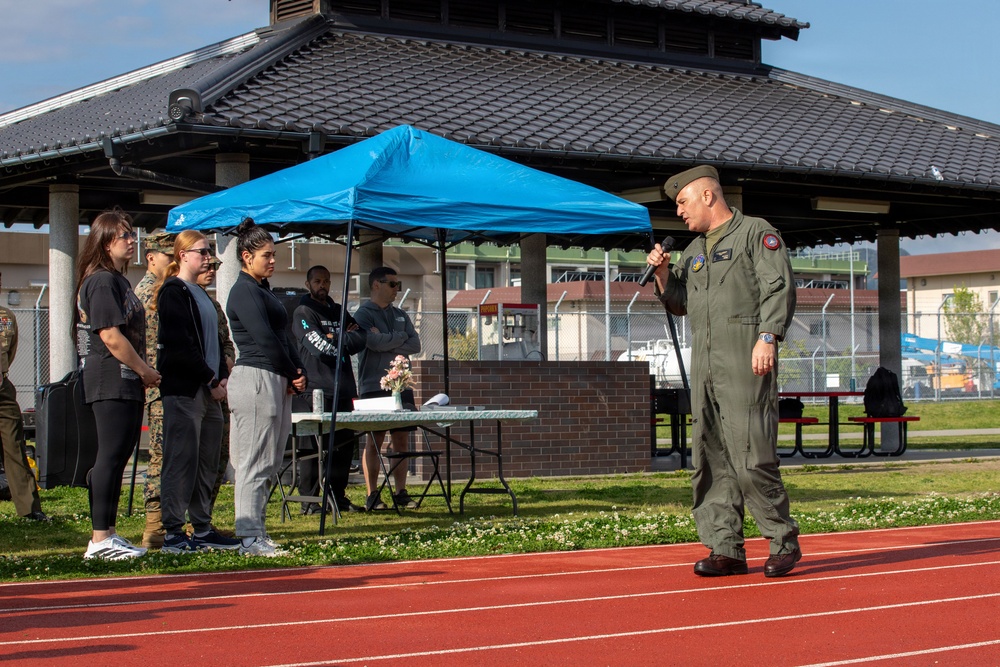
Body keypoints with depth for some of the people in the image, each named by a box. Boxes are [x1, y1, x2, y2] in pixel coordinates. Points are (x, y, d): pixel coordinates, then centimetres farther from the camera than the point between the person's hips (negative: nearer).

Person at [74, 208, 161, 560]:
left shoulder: (117, 280, 20)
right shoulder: (102, 281, -12)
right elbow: (110, 336, -18)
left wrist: (143, 372, 10)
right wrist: (145, 370, -10)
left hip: (125, 382, 10)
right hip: (112, 381, -10)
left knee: (116, 457, 11)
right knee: (111, 457, -10)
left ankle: (107, 534, 15)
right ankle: (101, 539, -9)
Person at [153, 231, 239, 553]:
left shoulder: (200, 294, 21)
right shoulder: (173, 292, -7)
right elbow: (181, 344, -16)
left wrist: (222, 376, 6)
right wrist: (211, 380, -13)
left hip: (207, 390, 9)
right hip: (183, 389, -9)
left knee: (207, 463, 10)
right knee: (181, 460, -8)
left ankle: (202, 529, 16)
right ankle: (173, 533, -6)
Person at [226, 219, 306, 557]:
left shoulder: (263, 291, 21)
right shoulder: (244, 291, -9)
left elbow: (282, 336, 20)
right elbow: (265, 339, -15)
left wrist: (298, 374, 6)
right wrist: (293, 375, -6)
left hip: (276, 382, 10)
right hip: (255, 379, -10)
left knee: (269, 463, 10)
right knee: (255, 463, -9)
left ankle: (255, 532, 14)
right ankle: (251, 539, -8)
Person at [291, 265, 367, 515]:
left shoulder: (339, 312, 22)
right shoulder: (303, 313, 1)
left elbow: (360, 340, 9)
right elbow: (319, 347, -12)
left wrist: (335, 339, -7)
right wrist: (346, 341, 1)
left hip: (344, 388, 7)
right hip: (317, 389, -6)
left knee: (344, 444, 6)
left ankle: (338, 496, 12)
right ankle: (309, 499, -5)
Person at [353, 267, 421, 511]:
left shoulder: (400, 315, 17)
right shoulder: (364, 314, -2)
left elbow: (415, 345, 6)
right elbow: (375, 342, -18)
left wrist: (387, 342, -7)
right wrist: (400, 337, -2)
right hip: (375, 387, -6)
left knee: (401, 439, 4)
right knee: (375, 440, -4)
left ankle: (400, 492, 9)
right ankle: (372, 495, 1)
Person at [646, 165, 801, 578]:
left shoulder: (756, 234, 2)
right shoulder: (694, 250, 24)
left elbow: (779, 287, -8)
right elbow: (679, 303, 30)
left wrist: (768, 336, -19)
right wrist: (663, 273, 13)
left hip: (746, 358, -8)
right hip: (704, 360, 8)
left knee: (750, 455, -12)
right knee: (709, 458, 2)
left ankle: (784, 541, 0)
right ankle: (726, 549, 5)